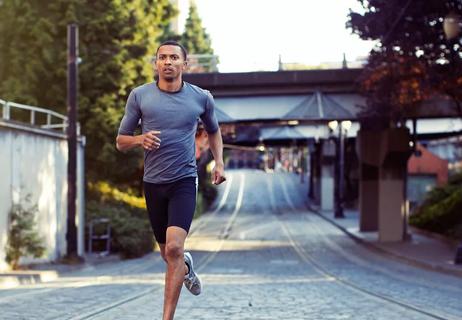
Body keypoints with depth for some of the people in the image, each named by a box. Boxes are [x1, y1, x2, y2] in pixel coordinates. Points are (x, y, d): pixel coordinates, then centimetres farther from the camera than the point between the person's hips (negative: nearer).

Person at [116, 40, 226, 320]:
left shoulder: (201, 98, 1)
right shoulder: (140, 96, -1)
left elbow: (214, 131, 21)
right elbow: (121, 141, 5)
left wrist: (219, 162, 7)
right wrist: (140, 140, -17)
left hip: (184, 182, -2)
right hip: (153, 182, 2)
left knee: (174, 248, -20)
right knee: (168, 253, 15)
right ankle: (186, 267, 52)